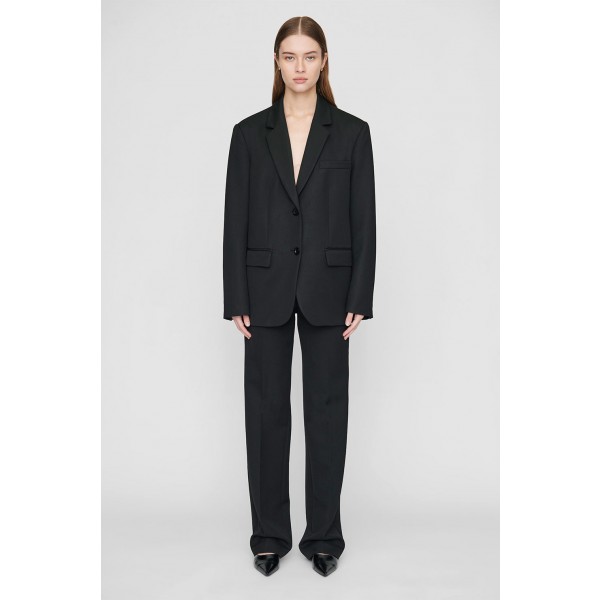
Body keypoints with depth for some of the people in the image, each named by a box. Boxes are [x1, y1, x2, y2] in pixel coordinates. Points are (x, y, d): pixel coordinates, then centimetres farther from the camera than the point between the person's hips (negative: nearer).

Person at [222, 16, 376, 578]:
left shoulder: (351, 132, 2)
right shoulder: (249, 132, 4)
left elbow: (364, 220, -1)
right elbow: (235, 220, 1)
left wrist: (359, 299, -6)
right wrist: (236, 299, -4)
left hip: (327, 289, -1)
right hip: (266, 288, 1)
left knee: (327, 408, 6)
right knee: (266, 409, 7)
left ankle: (324, 534, 21)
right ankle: (269, 534, 22)